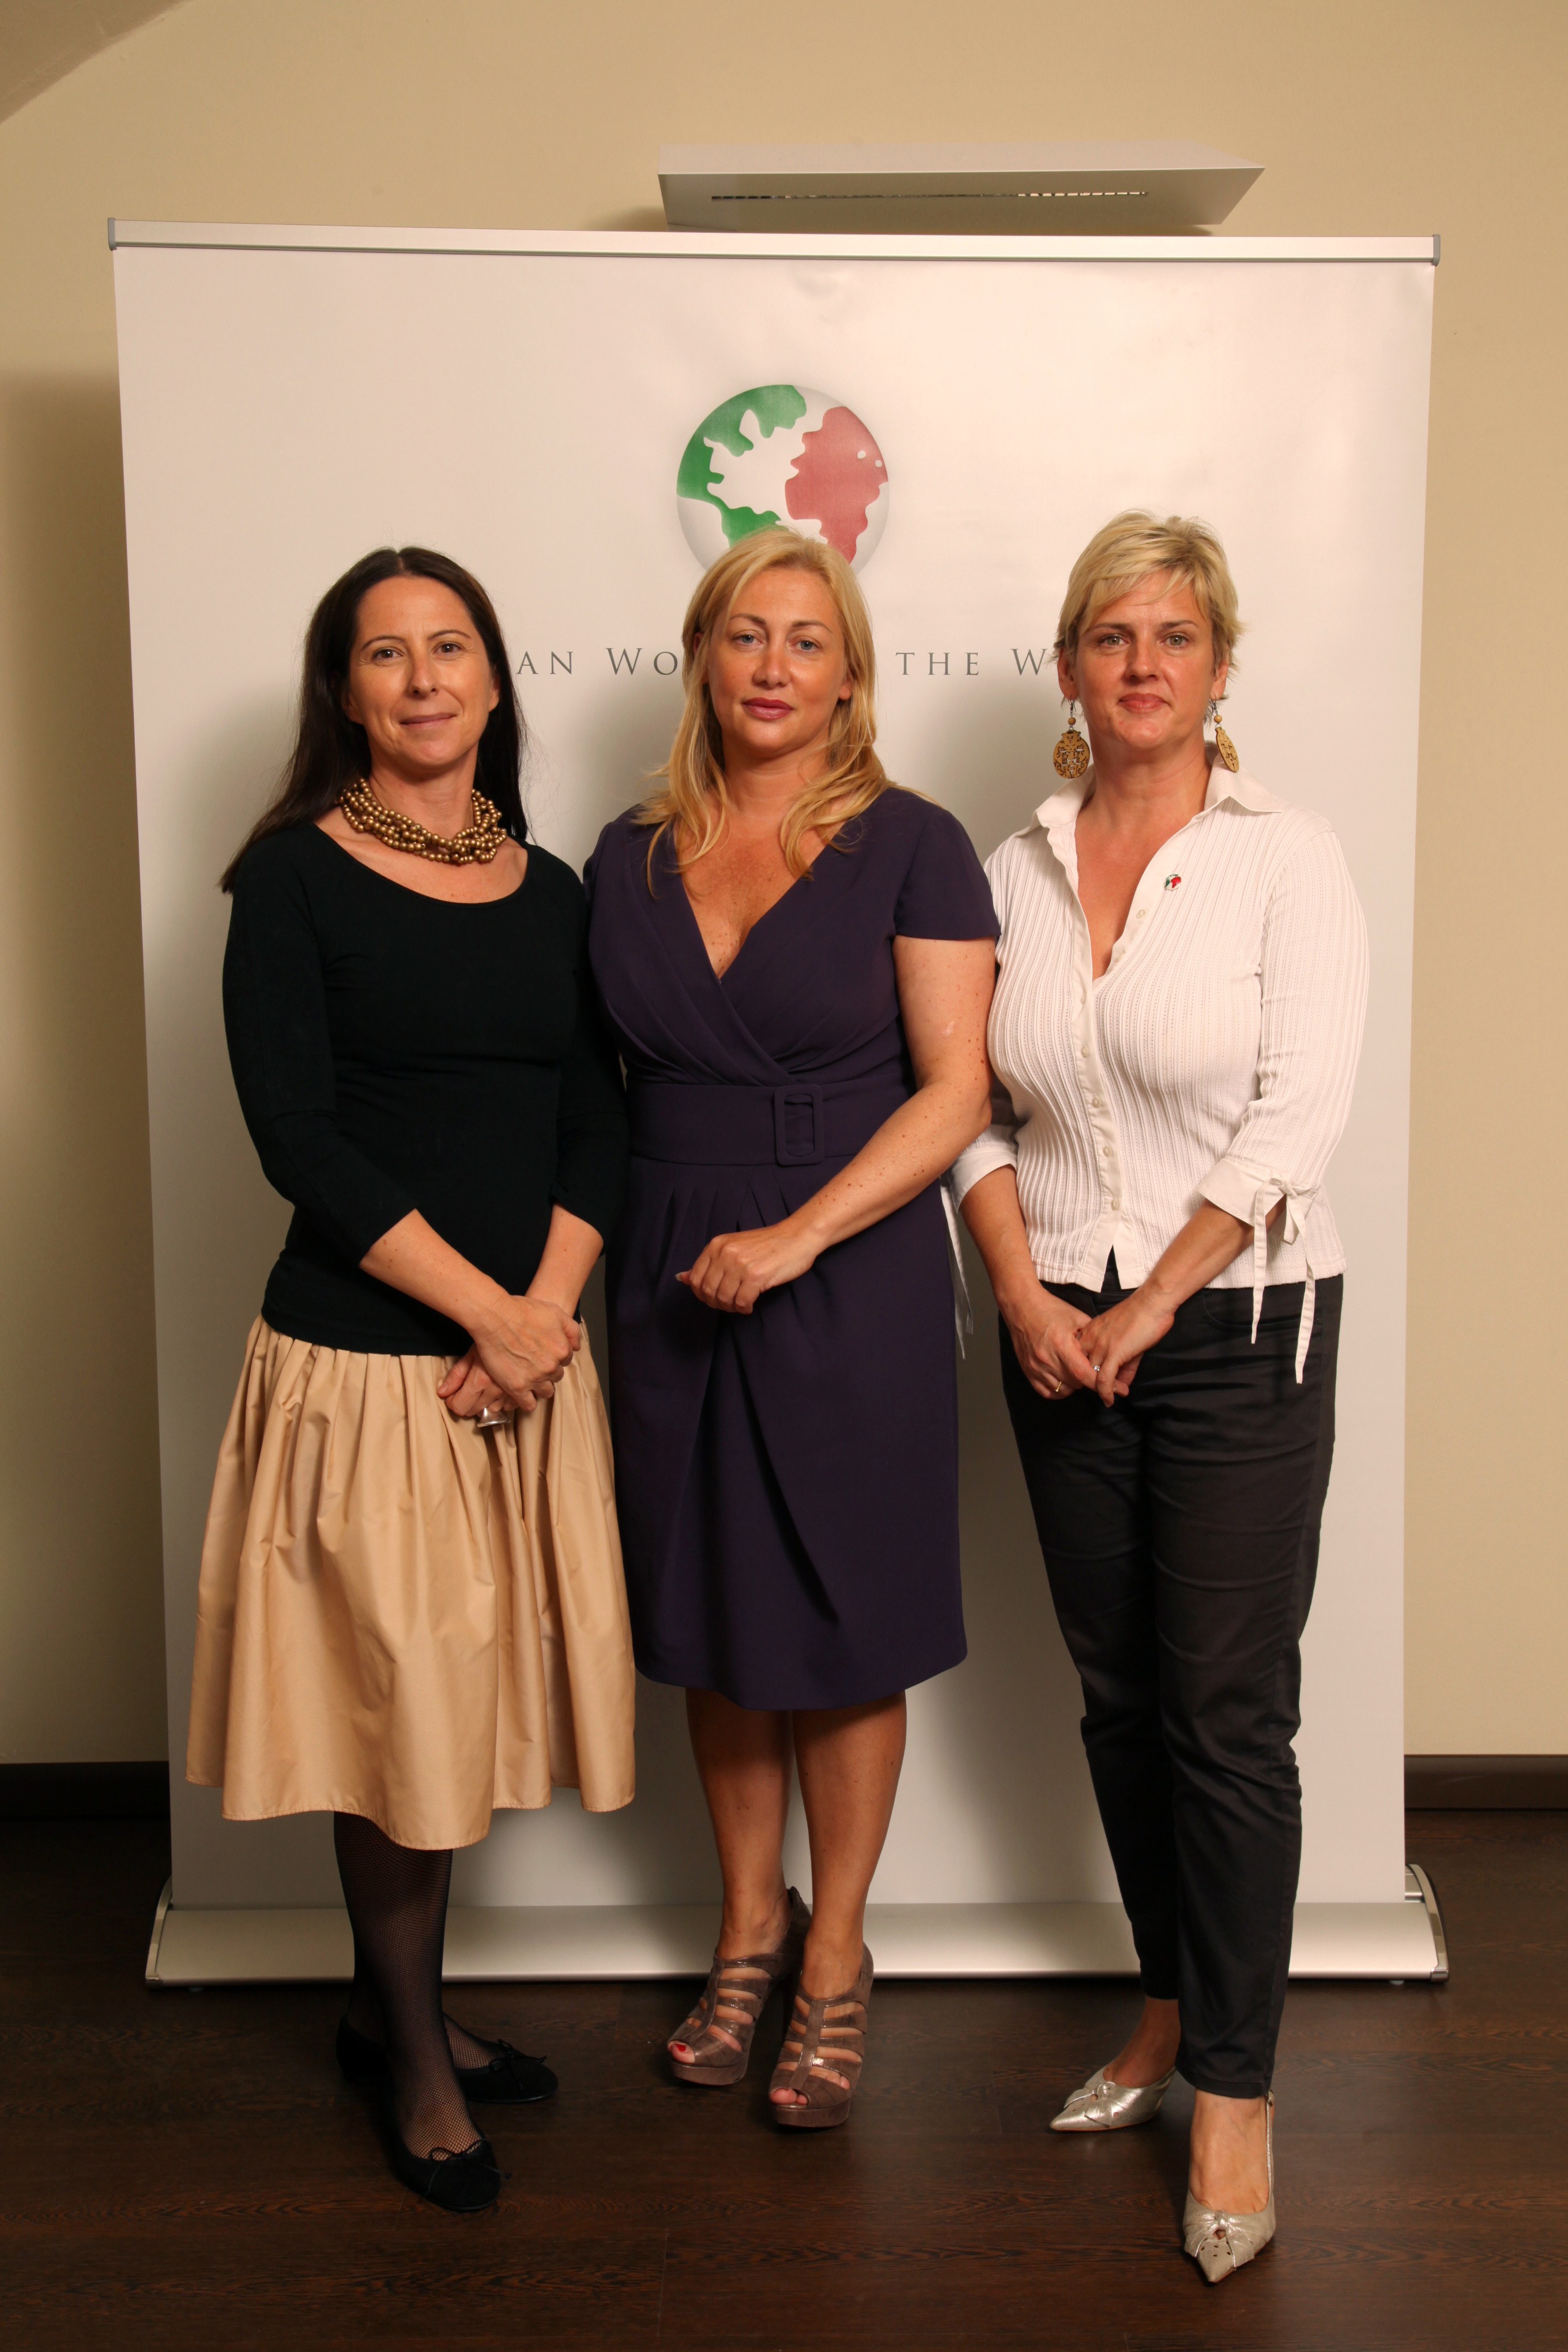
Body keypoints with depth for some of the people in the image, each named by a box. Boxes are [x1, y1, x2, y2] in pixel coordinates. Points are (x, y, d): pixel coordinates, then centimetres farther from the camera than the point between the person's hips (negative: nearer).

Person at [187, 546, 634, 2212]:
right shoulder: (295, 878, -5)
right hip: (360, 1358, -5)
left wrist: (544, 1307, -9)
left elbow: (598, 1130, 6)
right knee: (401, 1694, 4)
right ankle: (411, 2054, 25)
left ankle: (393, 2008, 33)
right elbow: (297, 1135, -12)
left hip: (529, 1356, 5)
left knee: (479, 1692, 12)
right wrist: (483, 1307, -15)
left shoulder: (553, 892, 10)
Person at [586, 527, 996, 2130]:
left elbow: (952, 1091, -9)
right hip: (669, 1287, 4)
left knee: (844, 1633, 6)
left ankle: (833, 1952, 26)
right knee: (711, 1625, 12)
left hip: (853, 1285, -3)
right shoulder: (632, 859, 7)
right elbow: (599, 1085, 12)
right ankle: (748, 1921, 33)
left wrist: (797, 1236, -18)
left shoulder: (911, 848, -4)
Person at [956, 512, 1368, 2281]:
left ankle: (1233, 2087, 12)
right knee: (1117, 1694, 13)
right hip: (1059, 1334, 4)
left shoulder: (1285, 858, -5)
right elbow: (976, 1107, 7)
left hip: (1235, 1326, -4)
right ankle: (1172, 2008, 31)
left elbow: (1296, 1117, -11)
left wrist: (1152, 1305, -13)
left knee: (1229, 1715, -1)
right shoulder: (1016, 871, 7)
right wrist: (1022, 1292, -5)